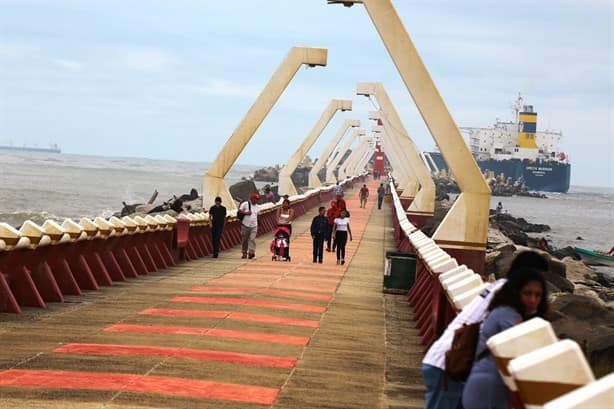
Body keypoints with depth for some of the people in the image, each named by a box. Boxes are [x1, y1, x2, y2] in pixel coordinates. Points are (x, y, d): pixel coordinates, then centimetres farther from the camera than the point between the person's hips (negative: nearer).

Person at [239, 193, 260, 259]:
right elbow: (240, 210, -7)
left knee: (252, 239, -12)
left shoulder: (257, 207, 14)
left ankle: (251, 252, -18)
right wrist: (246, 213, -19)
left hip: (254, 226, 2)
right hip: (245, 225, -2)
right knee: (244, 240, 3)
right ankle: (244, 253, 13)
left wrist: (257, 225, 21)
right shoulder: (245, 204, -1)